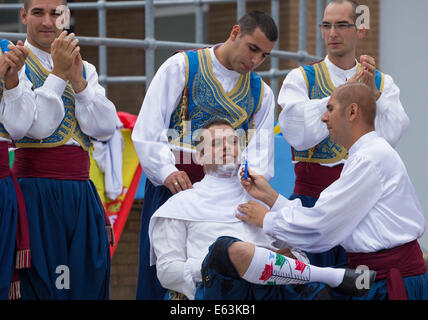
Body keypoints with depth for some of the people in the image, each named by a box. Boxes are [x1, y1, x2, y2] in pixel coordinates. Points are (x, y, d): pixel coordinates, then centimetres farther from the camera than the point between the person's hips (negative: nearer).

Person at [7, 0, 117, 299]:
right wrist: (58, 73, -11)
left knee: (88, 283, 2)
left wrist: (77, 80, -6)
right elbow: (38, 126, -13)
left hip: (82, 193, 5)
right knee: (42, 285, -7)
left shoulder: (84, 69, 16)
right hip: (36, 192, -5)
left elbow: (105, 128, 2)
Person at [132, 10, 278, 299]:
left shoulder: (261, 93, 14)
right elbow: (147, 132, -5)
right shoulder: (181, 67, 3)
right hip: (173, 185, -3)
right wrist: (167, 172, -20)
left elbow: (260, 151, 4)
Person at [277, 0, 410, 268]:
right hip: (312, 195, -1)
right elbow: (298, 135, -10)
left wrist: (373, 93, -14)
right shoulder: (300, 79, 6)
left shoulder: (382, 83, 11)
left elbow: (389, 138, -3)